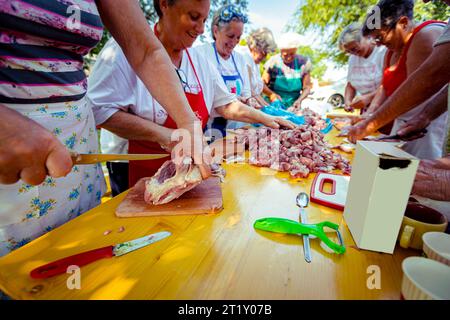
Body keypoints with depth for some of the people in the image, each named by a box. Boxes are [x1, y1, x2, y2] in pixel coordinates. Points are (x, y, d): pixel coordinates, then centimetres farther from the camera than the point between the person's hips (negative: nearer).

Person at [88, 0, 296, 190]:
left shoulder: (199, 60, 6)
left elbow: (225, 104, 12)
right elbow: (99, 109, -18)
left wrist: (264, 118, 4)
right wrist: (160, 133, -26)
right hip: (138, 171, -5)